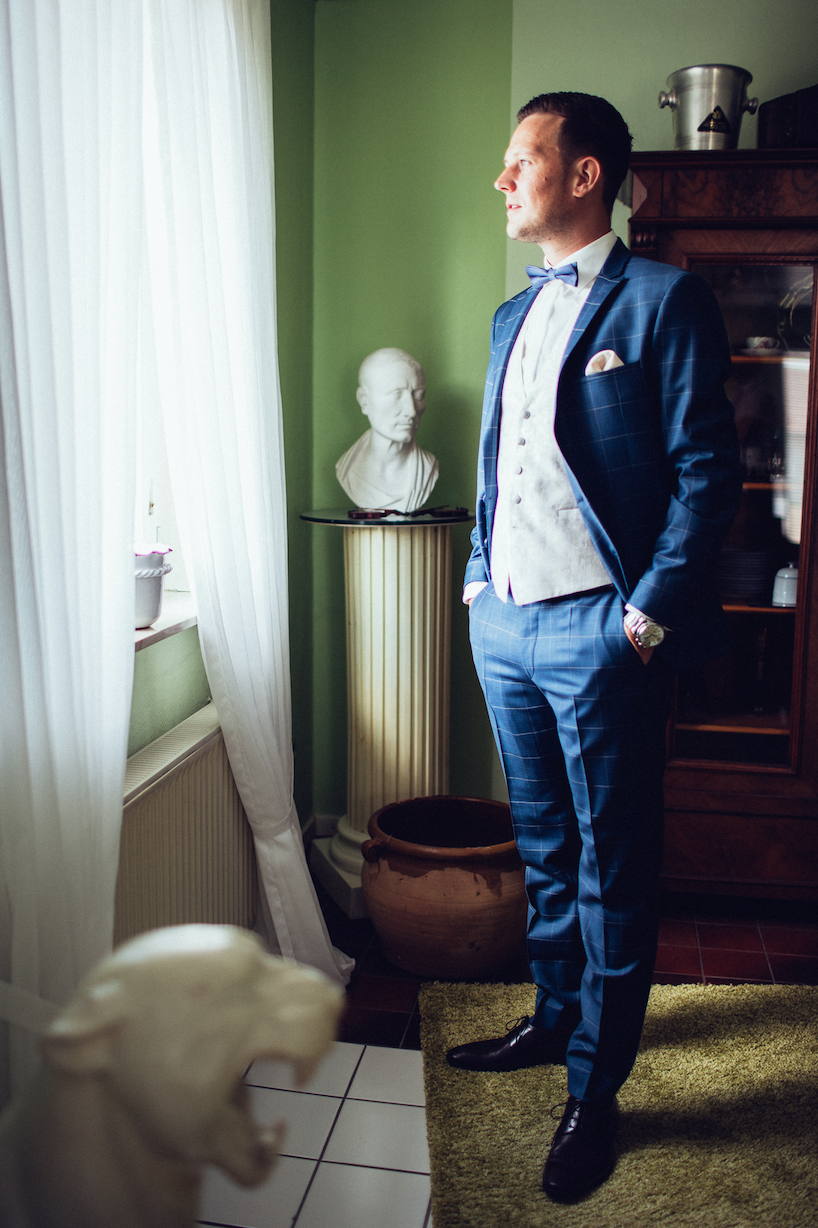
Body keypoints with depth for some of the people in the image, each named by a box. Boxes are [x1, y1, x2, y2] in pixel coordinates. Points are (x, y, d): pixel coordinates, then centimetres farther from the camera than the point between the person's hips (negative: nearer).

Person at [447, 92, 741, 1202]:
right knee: (544, 848, 18)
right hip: (504, 621, 7)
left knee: (612, 868, 5)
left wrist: (646, 618, -15)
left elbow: (707, 473, -10)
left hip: (598, 629, -7)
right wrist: (477, 579, 13)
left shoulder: (664, 301, -5)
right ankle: (556, 1017, 37)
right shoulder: (514, 316, 17)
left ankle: (595, 1090, 18)